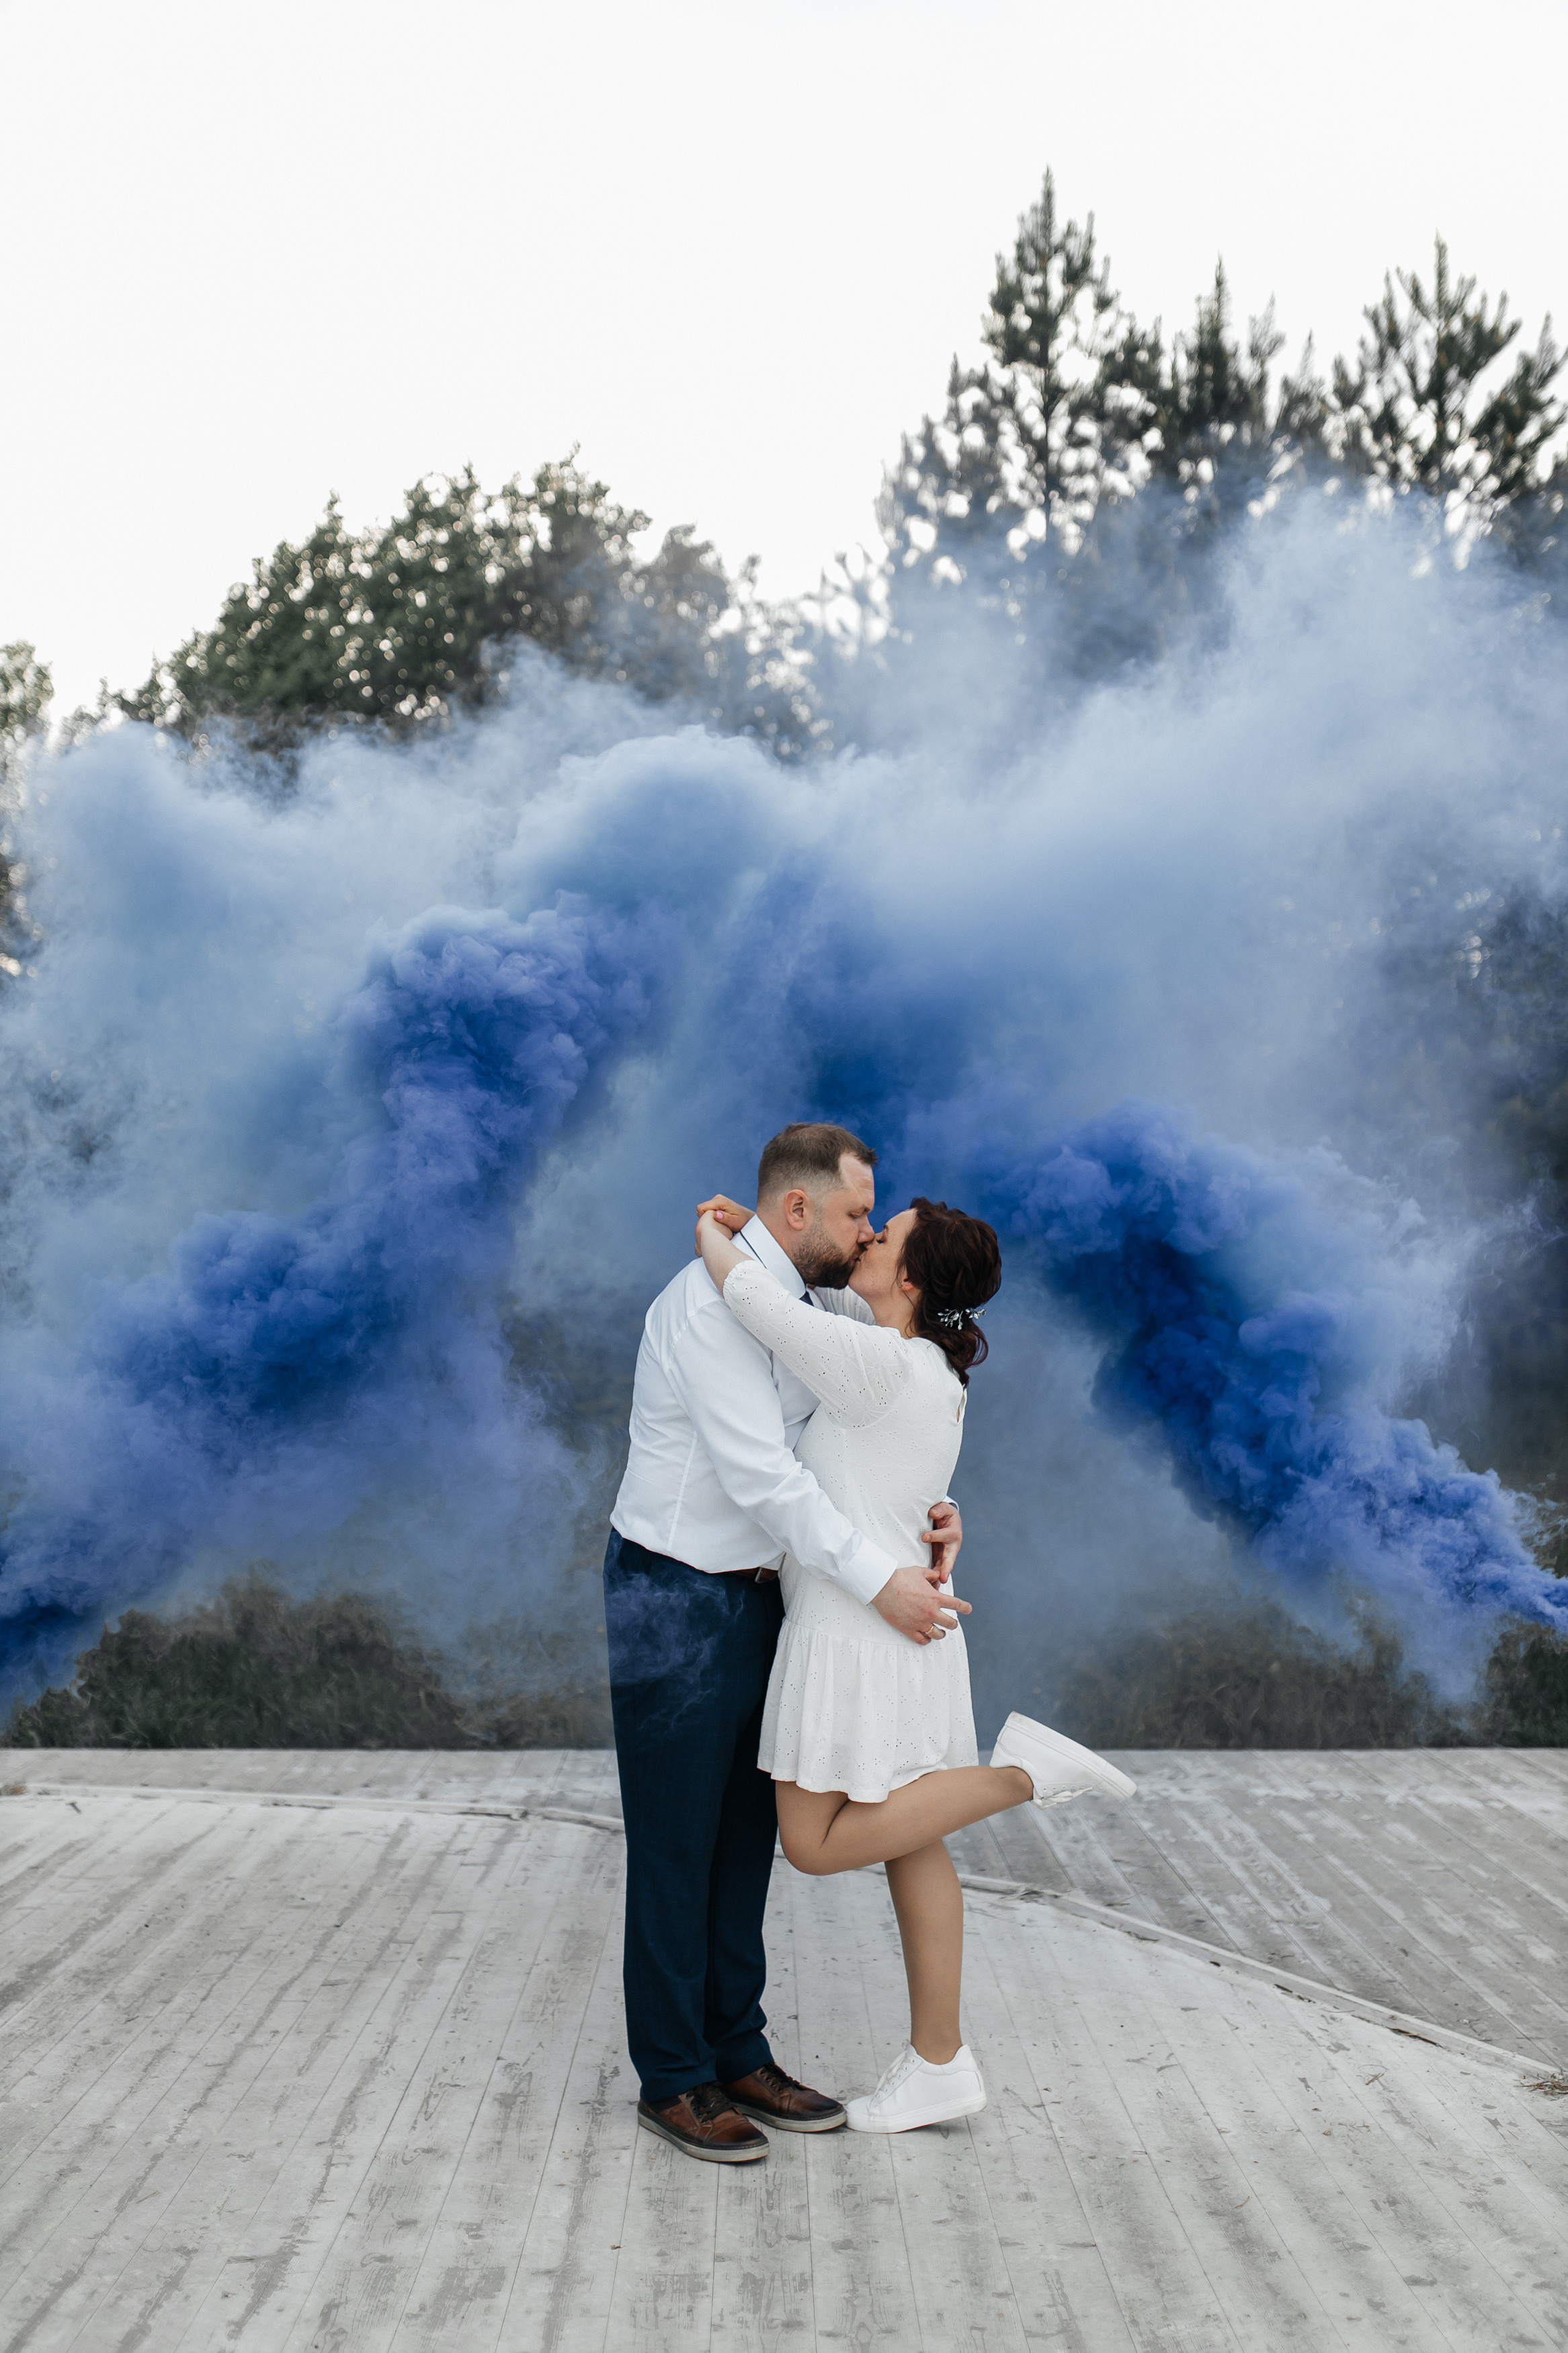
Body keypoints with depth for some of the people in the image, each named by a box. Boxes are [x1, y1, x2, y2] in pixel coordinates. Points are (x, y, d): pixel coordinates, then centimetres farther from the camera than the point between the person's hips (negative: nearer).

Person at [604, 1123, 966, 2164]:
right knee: (677, 1846, 1)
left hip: (754, 1598, 9)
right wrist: (878, 1579, -26)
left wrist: (927, 1509, -6)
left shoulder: (813, 1306, 9)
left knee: (747, 1837, 13)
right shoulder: (713, 1302, -20)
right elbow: (761, 1475, -26)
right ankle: (673, 2080, 11)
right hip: (678, 1600, -9)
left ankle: (740, 2055, 24)